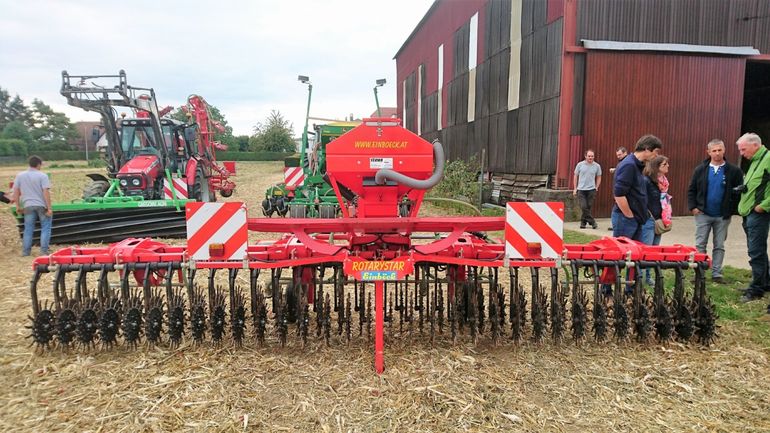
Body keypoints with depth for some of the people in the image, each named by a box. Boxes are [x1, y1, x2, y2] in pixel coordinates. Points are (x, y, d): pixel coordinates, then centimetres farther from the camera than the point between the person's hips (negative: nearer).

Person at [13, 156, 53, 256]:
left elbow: (16, 191, 8)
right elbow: (46, 192, -14)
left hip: (28, 206, 4)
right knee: (45, 228, 6)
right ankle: (44, 251, 3)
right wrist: (49, 208, -12)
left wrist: (18, 206, 16)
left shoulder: (20, 175, 6)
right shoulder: (42, 176, -8)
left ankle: (25, 252, 14)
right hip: (41, 205, -4)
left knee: (28, 229, 12)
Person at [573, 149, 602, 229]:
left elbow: (598, 177, 13)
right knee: (583, 207, -8)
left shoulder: (597, 166, 3)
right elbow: (576, 176, 8)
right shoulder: (580, 165, 2)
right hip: (581, 189, 0)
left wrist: (596, 187, 4)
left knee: (588, 207, 0)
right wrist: (575, 188, 6)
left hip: (591, 190, 0)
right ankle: (592, 222, 2)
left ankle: (583, 222, 14)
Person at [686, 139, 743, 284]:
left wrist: (732, 210, -7)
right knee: (700, 245, 4)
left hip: (723, 216, 0)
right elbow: (691, 190, 5)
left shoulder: (734, 171, -3)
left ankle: (716, 274, 16)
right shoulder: (700, 170, 1)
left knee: (719, 246, 9)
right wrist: (693, 207, -5)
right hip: (703, 214, 0)